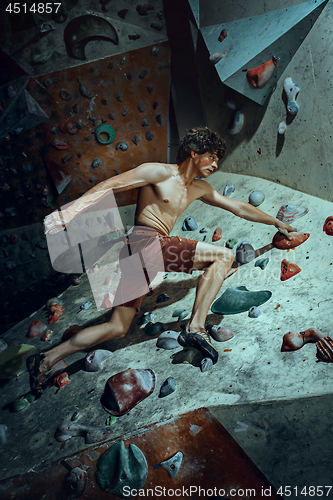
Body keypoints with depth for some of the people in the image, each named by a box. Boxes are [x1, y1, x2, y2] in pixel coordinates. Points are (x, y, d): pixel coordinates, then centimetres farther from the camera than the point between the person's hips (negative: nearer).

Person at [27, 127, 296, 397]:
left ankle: (48, 359, 15)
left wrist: (277, 222, 37)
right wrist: (72, 209, -16)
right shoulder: (159, 172, 1)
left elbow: (239, 207, 32)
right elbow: (110, 185, -5)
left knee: (118, 328, 9)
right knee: (224, 255, -9)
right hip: (146, 240, -8)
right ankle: (196, 328, -13)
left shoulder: (199, 189, 25)